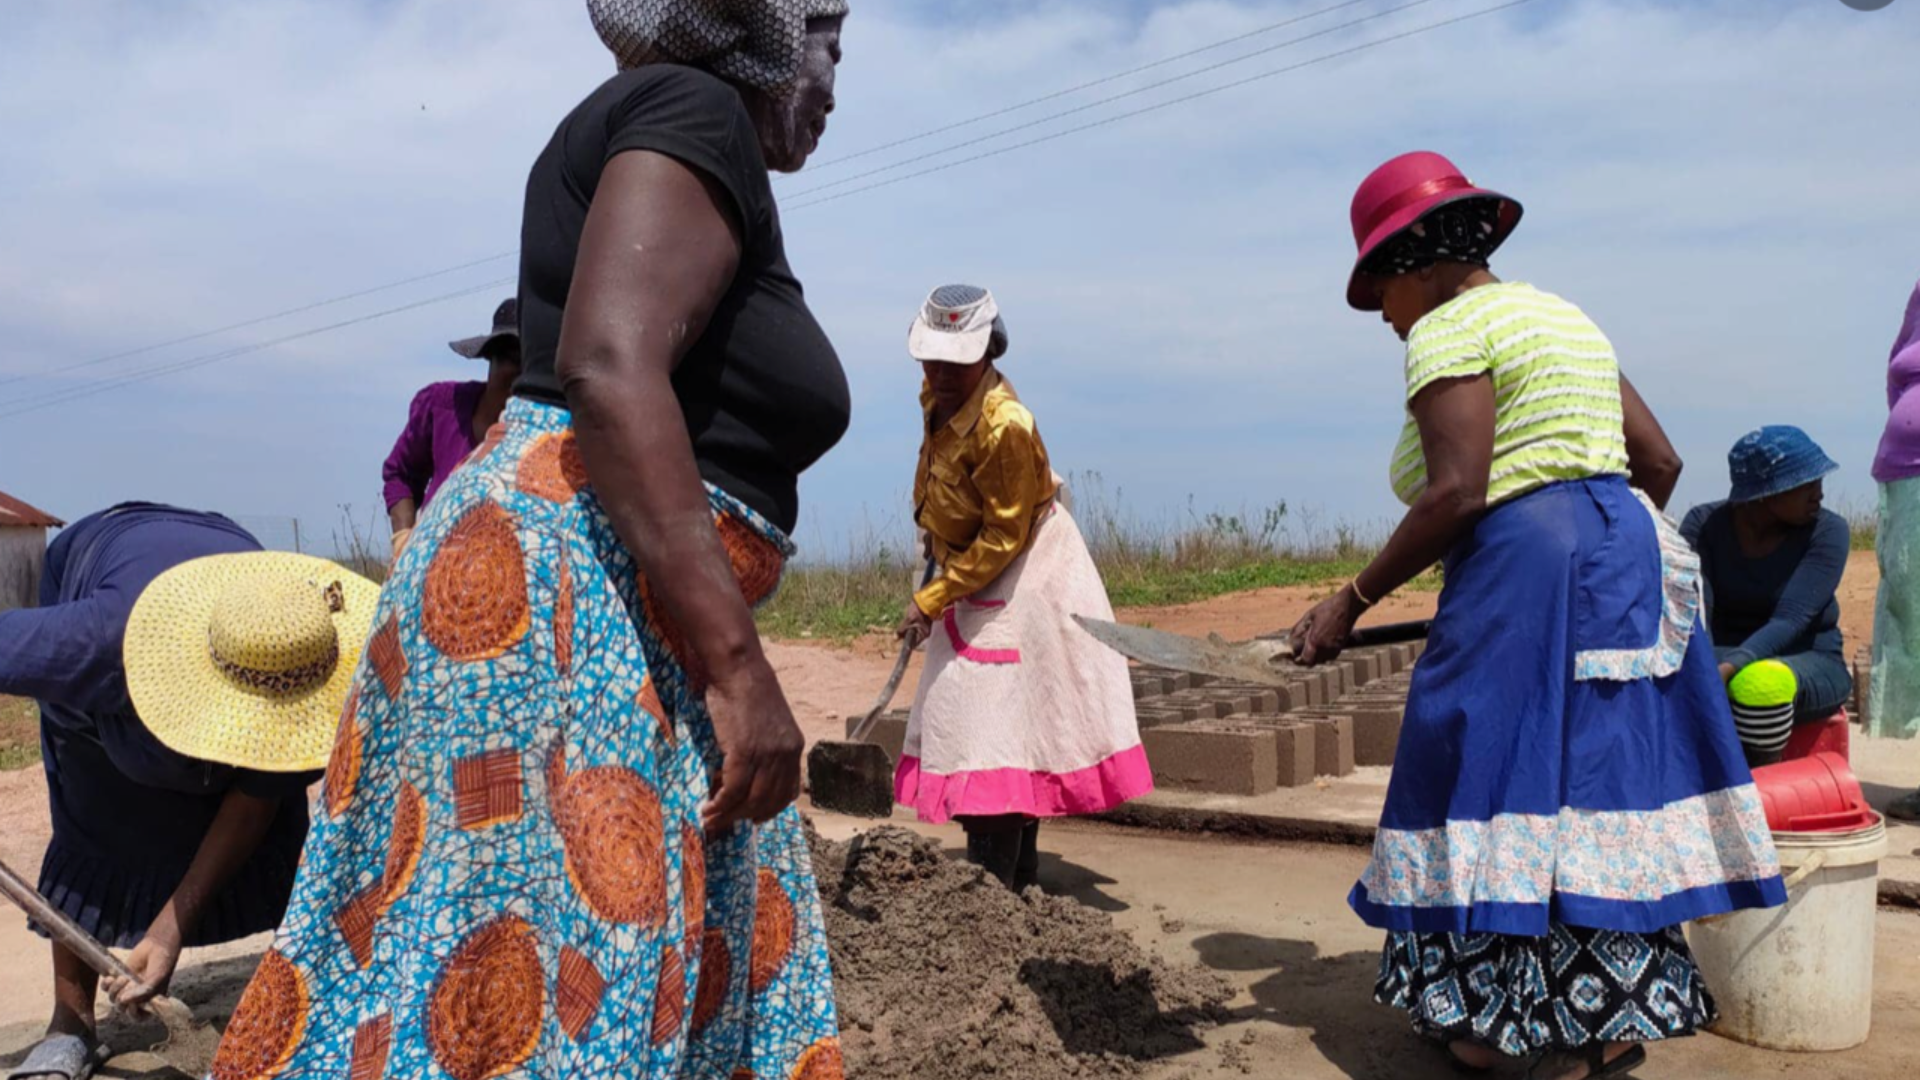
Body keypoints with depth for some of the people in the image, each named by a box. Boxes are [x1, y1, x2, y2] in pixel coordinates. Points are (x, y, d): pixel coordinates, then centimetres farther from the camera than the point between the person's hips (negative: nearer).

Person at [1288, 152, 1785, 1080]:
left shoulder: (1450, 328, -7)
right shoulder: (1562, 317, 21)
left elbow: (1456, 493, -18)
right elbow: (1659, 461, 18)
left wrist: (1353, 601, -14)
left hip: (1526, 569, -9)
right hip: (1629, 561, 9)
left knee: (1505, 780, -2)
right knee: (1601, 780, 12)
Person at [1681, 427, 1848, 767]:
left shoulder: (1827, 532, -11)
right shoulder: (1704, 524, -6)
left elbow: (1789, 620, -23)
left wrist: (1730, 668, -39)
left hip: (1810, 665, -1)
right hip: (1721, 658, 2)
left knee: (1762, 682, -37)